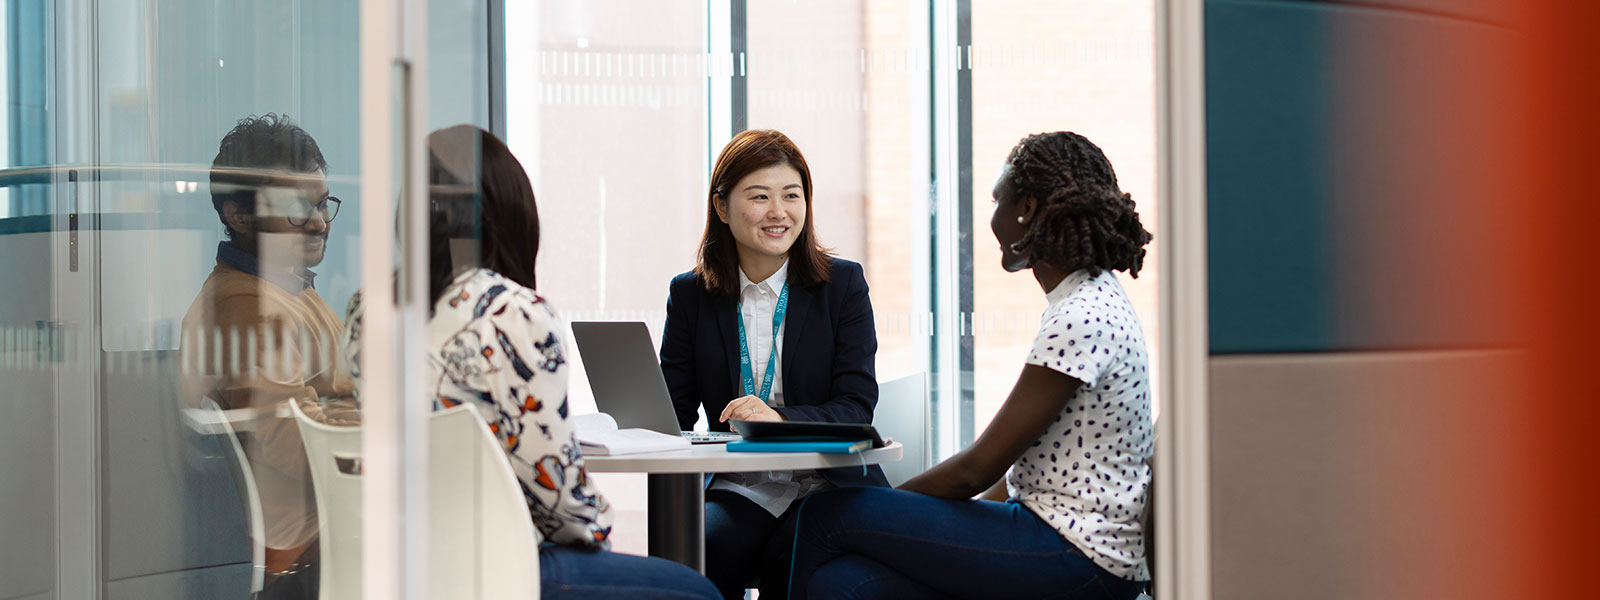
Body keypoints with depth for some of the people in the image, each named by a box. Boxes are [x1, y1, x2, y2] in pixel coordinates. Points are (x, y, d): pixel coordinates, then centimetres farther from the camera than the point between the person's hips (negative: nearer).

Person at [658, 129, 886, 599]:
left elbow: (857, 407, -6)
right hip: (737, 488, 1)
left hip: (828, 488, -1)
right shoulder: (690, 295, 9)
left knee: (789, 556, -33)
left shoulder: (843, 284, 3)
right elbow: (672, 411, 5)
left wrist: (779, 417, -27)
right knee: (700, 547, -32)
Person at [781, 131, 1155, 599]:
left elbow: (978, 468, -15)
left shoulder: (1082, 321, -18)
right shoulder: (1092, 304, 15)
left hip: (1083, 561, -9)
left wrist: (885, 505, 0)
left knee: (827, 515, -6)